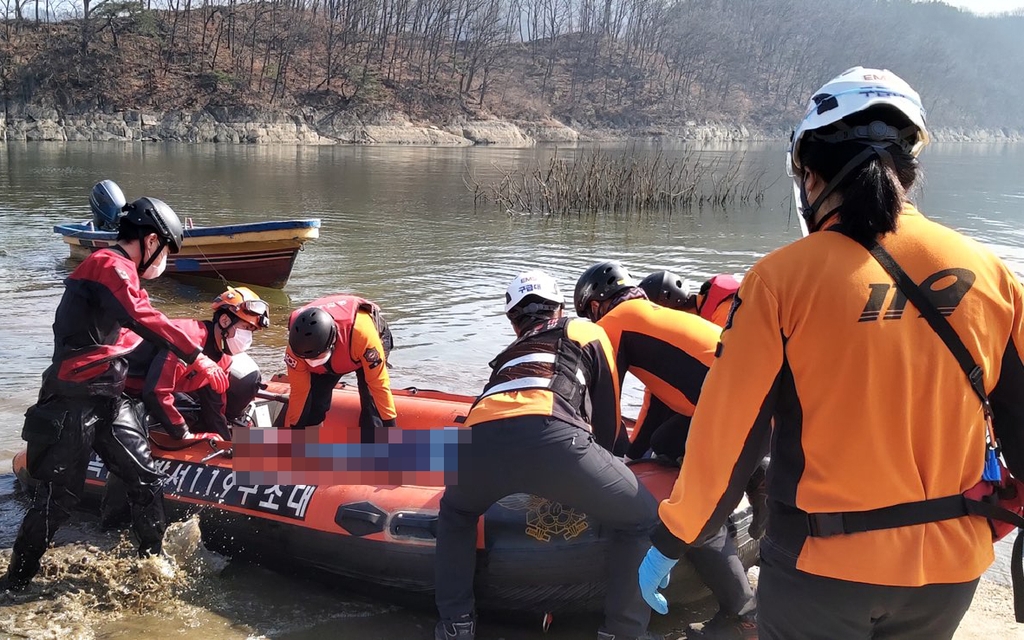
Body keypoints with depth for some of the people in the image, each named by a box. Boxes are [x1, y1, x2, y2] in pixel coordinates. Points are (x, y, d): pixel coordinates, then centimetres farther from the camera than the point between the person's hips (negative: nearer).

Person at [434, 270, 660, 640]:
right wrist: (594, 471, 43)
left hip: (480, 442, 4)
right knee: (643, 520, 19)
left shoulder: (510, 356, 41)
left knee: (454, 513, 37)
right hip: (552, 437, -4)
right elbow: (607, 418, 25)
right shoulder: (588, 333, 31)